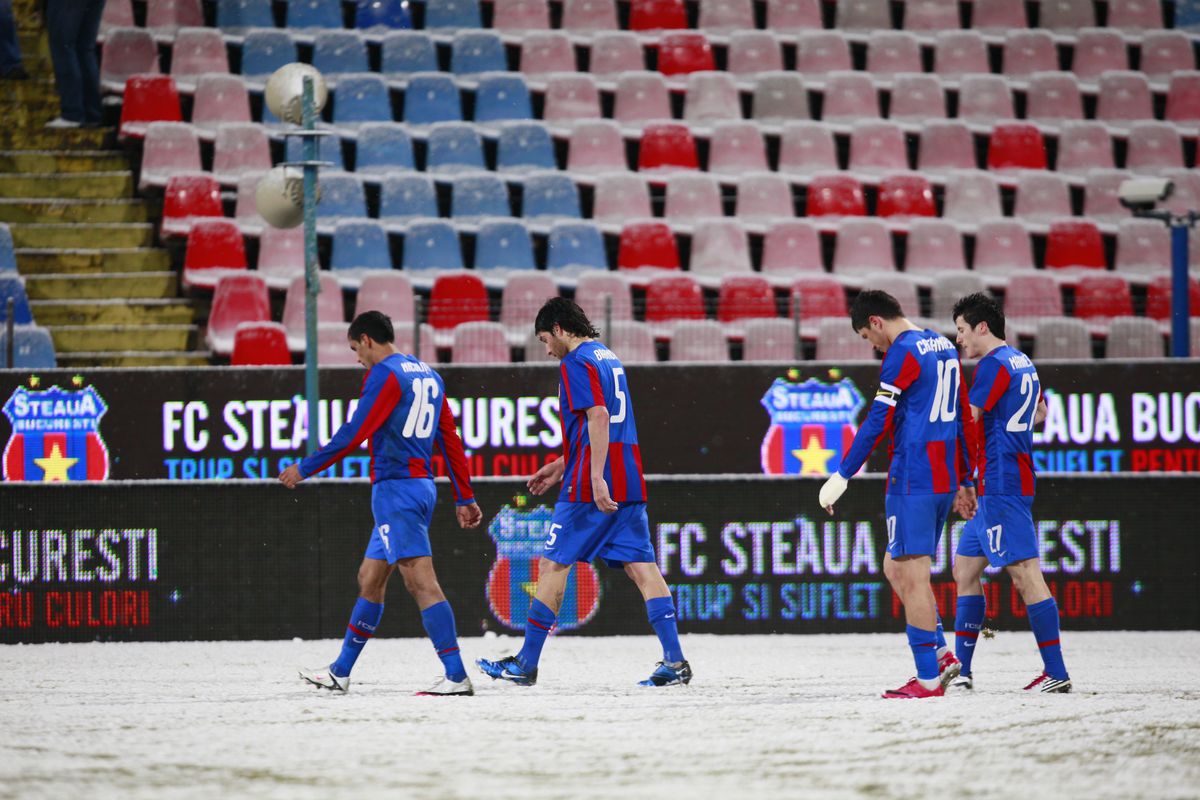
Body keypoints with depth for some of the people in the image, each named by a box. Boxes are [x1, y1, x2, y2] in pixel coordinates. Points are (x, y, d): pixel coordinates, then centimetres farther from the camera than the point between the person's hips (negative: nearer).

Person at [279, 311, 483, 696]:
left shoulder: (384, 374, -10)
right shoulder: (428, 375, 17)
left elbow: (355, 433, -16)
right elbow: (451, 439, 18)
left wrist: (305, 468, -9)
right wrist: (465, 498, 20)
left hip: (395, 487, -10)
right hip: (422, 487, 10)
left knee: (421, 580, -14)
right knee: (370, 579, 16)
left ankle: (456, 676, -21)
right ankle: (340, 672, 23)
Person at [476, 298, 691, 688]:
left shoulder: (576, 363, -7)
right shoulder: (610, 358, 20)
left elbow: (599, 417, -20)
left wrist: (596, 477, -25)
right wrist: (562, 465, 32)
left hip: (589, 487, -8)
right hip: (629, 485, 8)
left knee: (552, 566, 1)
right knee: (641, 565, 1)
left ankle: (526, 664, 5)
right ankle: (674, 660, -10)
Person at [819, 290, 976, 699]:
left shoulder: (903, 353, -11)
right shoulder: (945, 347, 16)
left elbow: (877, 423, -16)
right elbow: (961, 419, 21)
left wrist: (842, 477, -13)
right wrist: (965, 482, 26)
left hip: (912, 478, -9)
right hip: (945, 479, 9)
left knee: (912, 577, -5)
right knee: (896, 568, 16)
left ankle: (928, 677, -6)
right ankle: (940, 654, 6)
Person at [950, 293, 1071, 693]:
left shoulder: (994, 364, -12)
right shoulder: (1023, 363, 18)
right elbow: (1041, 412, 34)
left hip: (1001, 484, -10)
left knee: (1025, 572, -12)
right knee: (965, 569, 13)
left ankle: (1056, 672, -15)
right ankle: (961, 671, 15)